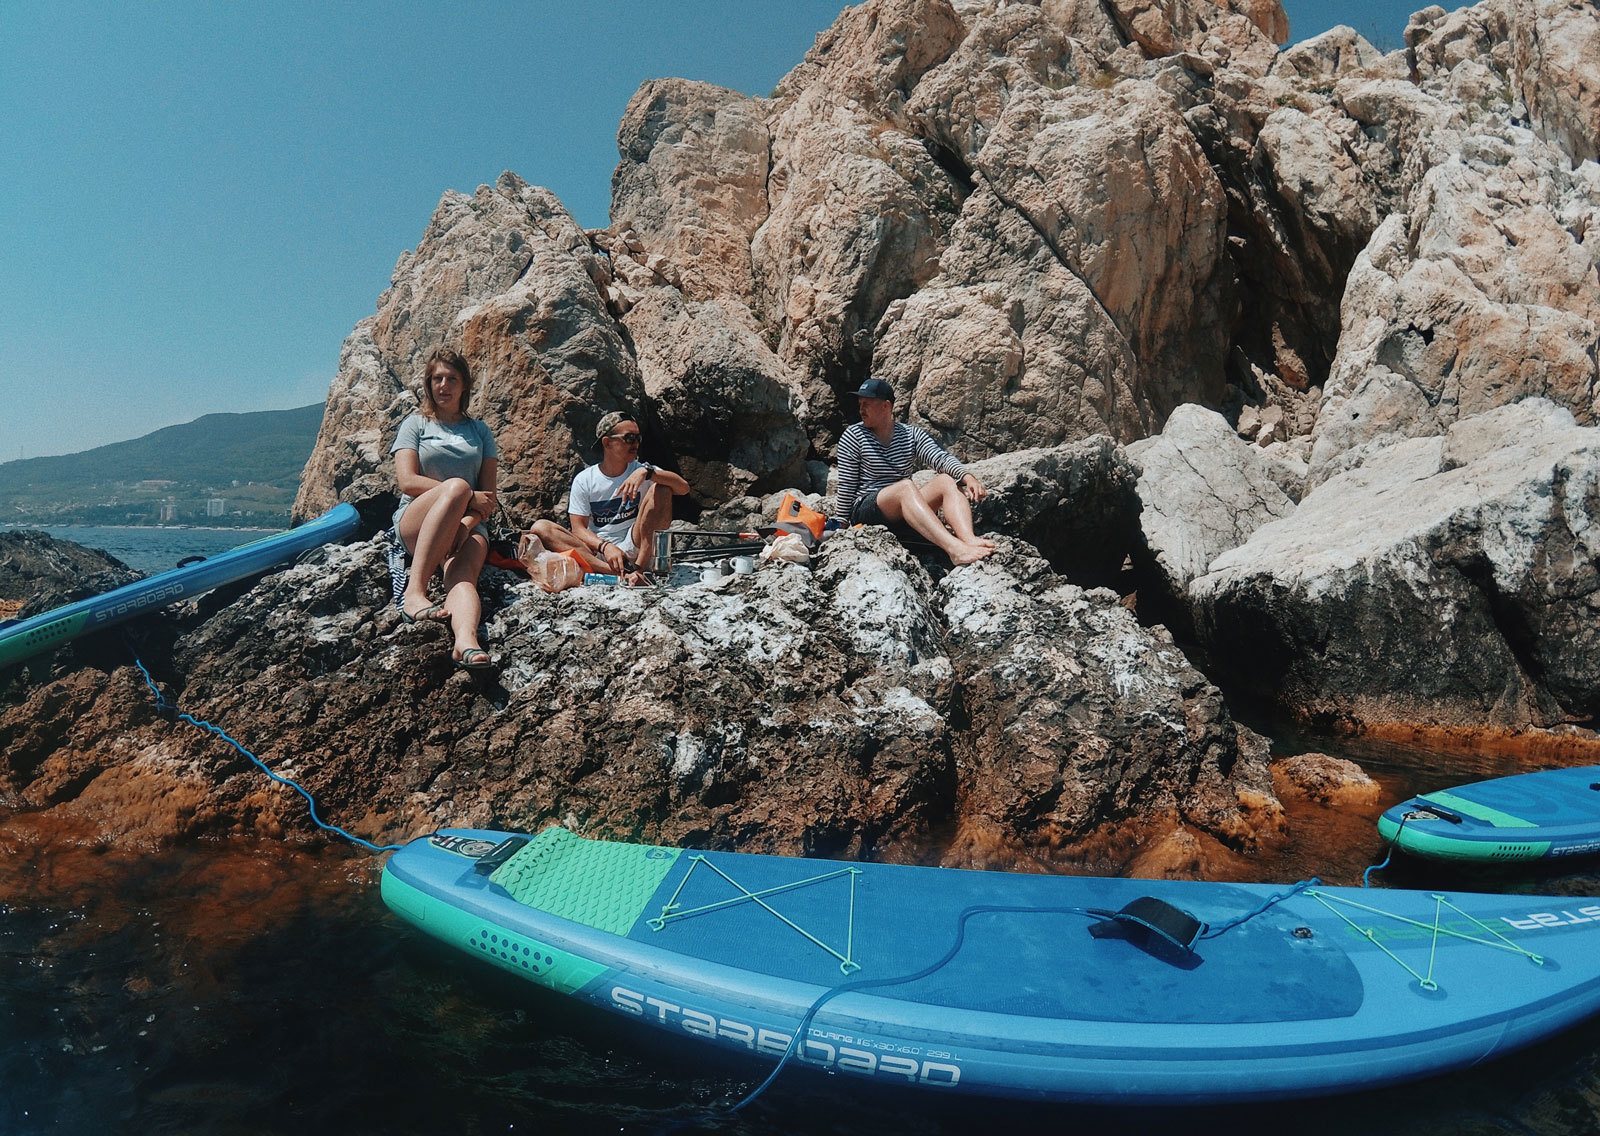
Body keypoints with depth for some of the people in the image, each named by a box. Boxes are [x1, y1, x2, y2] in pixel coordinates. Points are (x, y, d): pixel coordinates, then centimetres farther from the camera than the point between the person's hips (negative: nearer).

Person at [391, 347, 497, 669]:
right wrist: (468, 497, -10)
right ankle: (414, 591, -43)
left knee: (462, 576, -33)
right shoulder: (415, 424, 15)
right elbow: (407, 481, -1)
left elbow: (489, 495, 10)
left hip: (469, 525, 2)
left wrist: (466, 523, -12)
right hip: (415, 522, -2)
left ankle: (466, 641, -65)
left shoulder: (479, 430, 21)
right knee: (456, 486, -37)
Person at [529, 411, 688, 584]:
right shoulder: (584, 480, 3)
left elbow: (684, 488, -12)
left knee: (662, 488, -15)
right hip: (596, 553, 1)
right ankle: (620, 573, -39)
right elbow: (578, 528, -3)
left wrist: (647, 472, -28)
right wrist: (605, 547, -24)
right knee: (540, 527, -21)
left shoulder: (640, 471, 3)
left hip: (634, 550, -1)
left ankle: (638, 567, -27)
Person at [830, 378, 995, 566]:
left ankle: (970, 540, -46)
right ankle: (954, 549, -55)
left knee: (947, 481, -19)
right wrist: (840, 522, -3)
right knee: (906, 486, -33)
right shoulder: (853, 436, 3)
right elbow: (846, 486, 0)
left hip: (905, 512, 4)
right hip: (864, 511, -4)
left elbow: (940, 458, -8)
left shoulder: (912, 435, 10)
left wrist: (968, 477, -24)